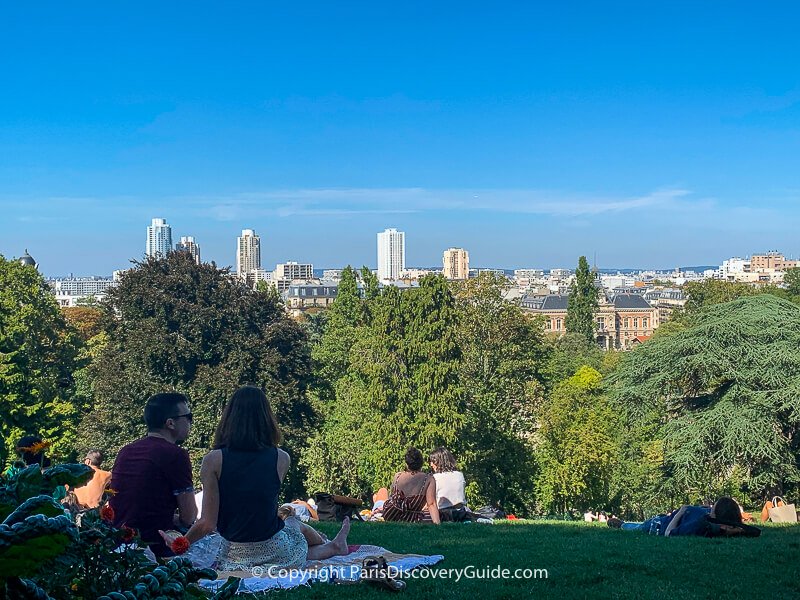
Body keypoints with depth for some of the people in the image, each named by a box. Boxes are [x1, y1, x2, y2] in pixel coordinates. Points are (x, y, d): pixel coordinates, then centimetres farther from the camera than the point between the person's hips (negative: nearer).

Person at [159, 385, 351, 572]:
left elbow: (208, 524, -10)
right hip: (278, 553, 0)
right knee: (293, 522, 36)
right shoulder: (281, 459, -8)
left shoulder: (213, 460, -11)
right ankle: (333, 546, 57)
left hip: (235, 557, 0)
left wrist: (181, 542, 5)